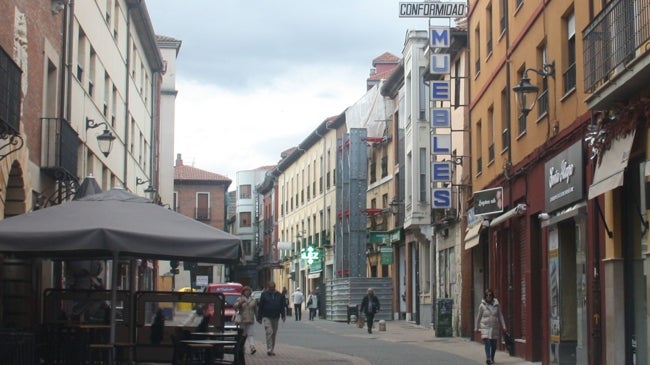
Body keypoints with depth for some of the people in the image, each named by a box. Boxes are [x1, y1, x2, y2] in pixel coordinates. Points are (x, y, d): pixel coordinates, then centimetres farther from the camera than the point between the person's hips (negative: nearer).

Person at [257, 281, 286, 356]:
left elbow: (282, 306, 11)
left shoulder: (279, 295, 8)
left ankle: (272, 350, 18)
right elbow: (260, 307, 0)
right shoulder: (264, 294, 0)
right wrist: (259, 318, -2)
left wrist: (283, 315, 0)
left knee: (274, 334, 9)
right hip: (266, 317, -4)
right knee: (269, 332, -16)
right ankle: (269, 349, -16)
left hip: (276, 317, 4)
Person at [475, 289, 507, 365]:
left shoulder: (496, 305, 4)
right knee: (487, 343, -17)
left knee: (494, 344, 7)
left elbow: (500, 316, 8)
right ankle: (488, 358, -28)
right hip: (485, 327, -2)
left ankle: (492, 358, 25)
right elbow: (478, 317, 6)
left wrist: (503, 326, 3)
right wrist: (476, 328, 8)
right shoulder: (482, 305, 0)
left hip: (495, 327, 2)